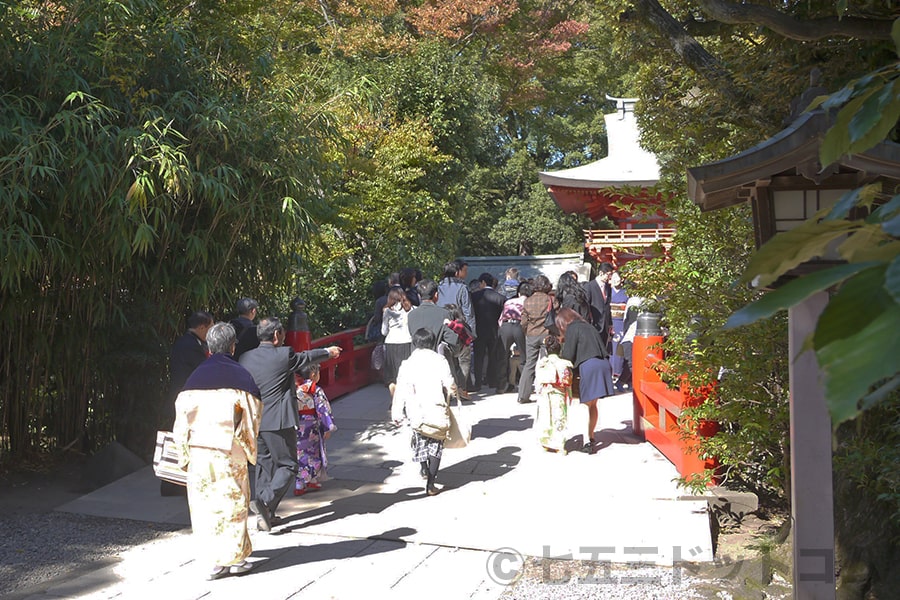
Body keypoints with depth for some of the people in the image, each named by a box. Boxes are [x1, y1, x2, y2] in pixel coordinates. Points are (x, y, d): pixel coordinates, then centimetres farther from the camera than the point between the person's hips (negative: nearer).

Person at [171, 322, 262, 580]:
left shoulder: (195, 376, 3)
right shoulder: (240, 376, -5)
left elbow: (183, 415, 4)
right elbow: (252, 415, -4)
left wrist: (185, 451, 13)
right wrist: (250, 446, 11)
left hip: (198, 449, 3)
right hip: (230, 451, -3)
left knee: (204, 503, 10)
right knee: (232, 501, 8)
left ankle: (216, 559, 14)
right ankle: (232, 557, 12)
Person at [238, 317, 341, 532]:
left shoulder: (245, 358, 3)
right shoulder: (284, 355, -10)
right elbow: (307, 357, 7)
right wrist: (328, 351, 26)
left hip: (254, 422, 6)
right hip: (279, 422, -6)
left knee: (264, 465, 17)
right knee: (288, 466, 4)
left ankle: (265, 514, 20)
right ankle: (264, 501, -15)